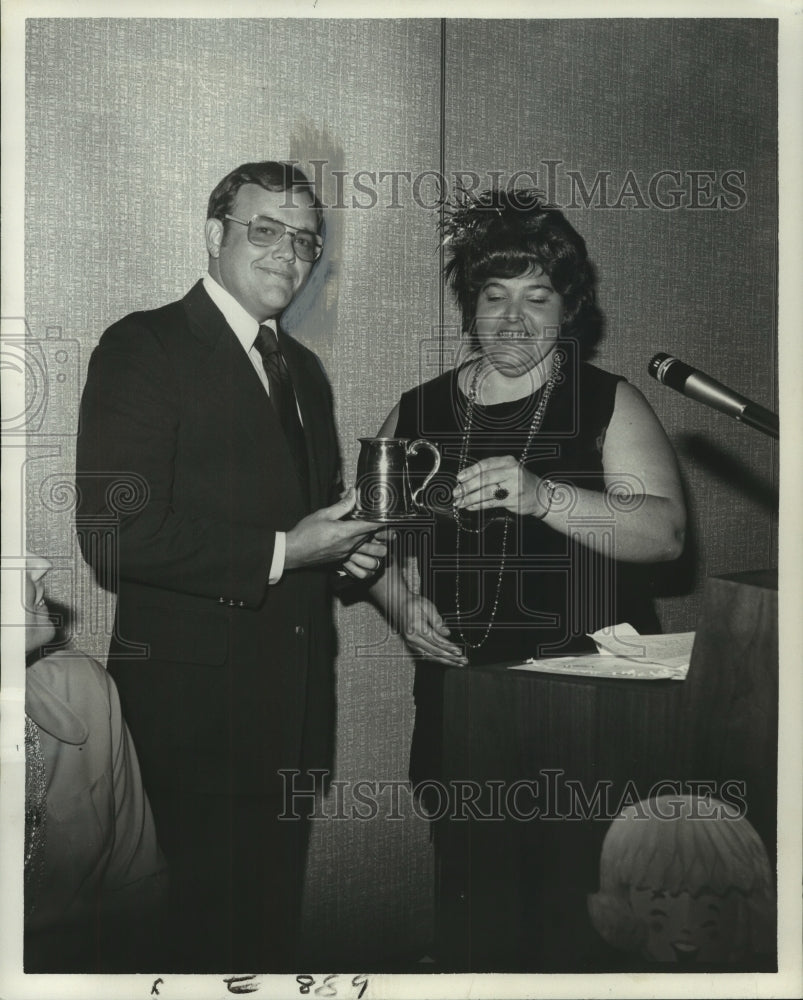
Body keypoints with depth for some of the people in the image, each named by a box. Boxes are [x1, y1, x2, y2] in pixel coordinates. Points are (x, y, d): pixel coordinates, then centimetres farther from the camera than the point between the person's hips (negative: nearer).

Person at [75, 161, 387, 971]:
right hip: (198, 687, -7)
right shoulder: (144, 347, -10)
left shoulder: (302, 368, 16)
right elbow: (114, 535, -20)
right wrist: (278, 554, -19)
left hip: (296, 683, 8)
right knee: (216, 912, 2)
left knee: (277, 900, 18)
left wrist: (347, 544, 2)